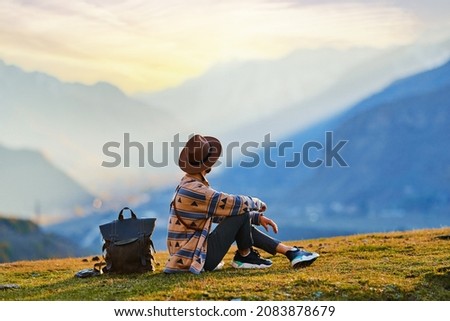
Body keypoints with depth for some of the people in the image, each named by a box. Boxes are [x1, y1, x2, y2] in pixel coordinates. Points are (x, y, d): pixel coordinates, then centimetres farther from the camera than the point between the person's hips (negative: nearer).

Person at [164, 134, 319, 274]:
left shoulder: (189, 185, 11)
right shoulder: (194, 190, -21)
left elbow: (223, 209, 17)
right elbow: (235, 204, -19)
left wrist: (257, 217, 12)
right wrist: (256, 203, 2)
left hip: (190, 253, 10)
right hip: (195, 258, -10)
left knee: (243, 224, 15)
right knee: (242, 212, -11)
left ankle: (290, 252, 11)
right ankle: (245, 256, 8)